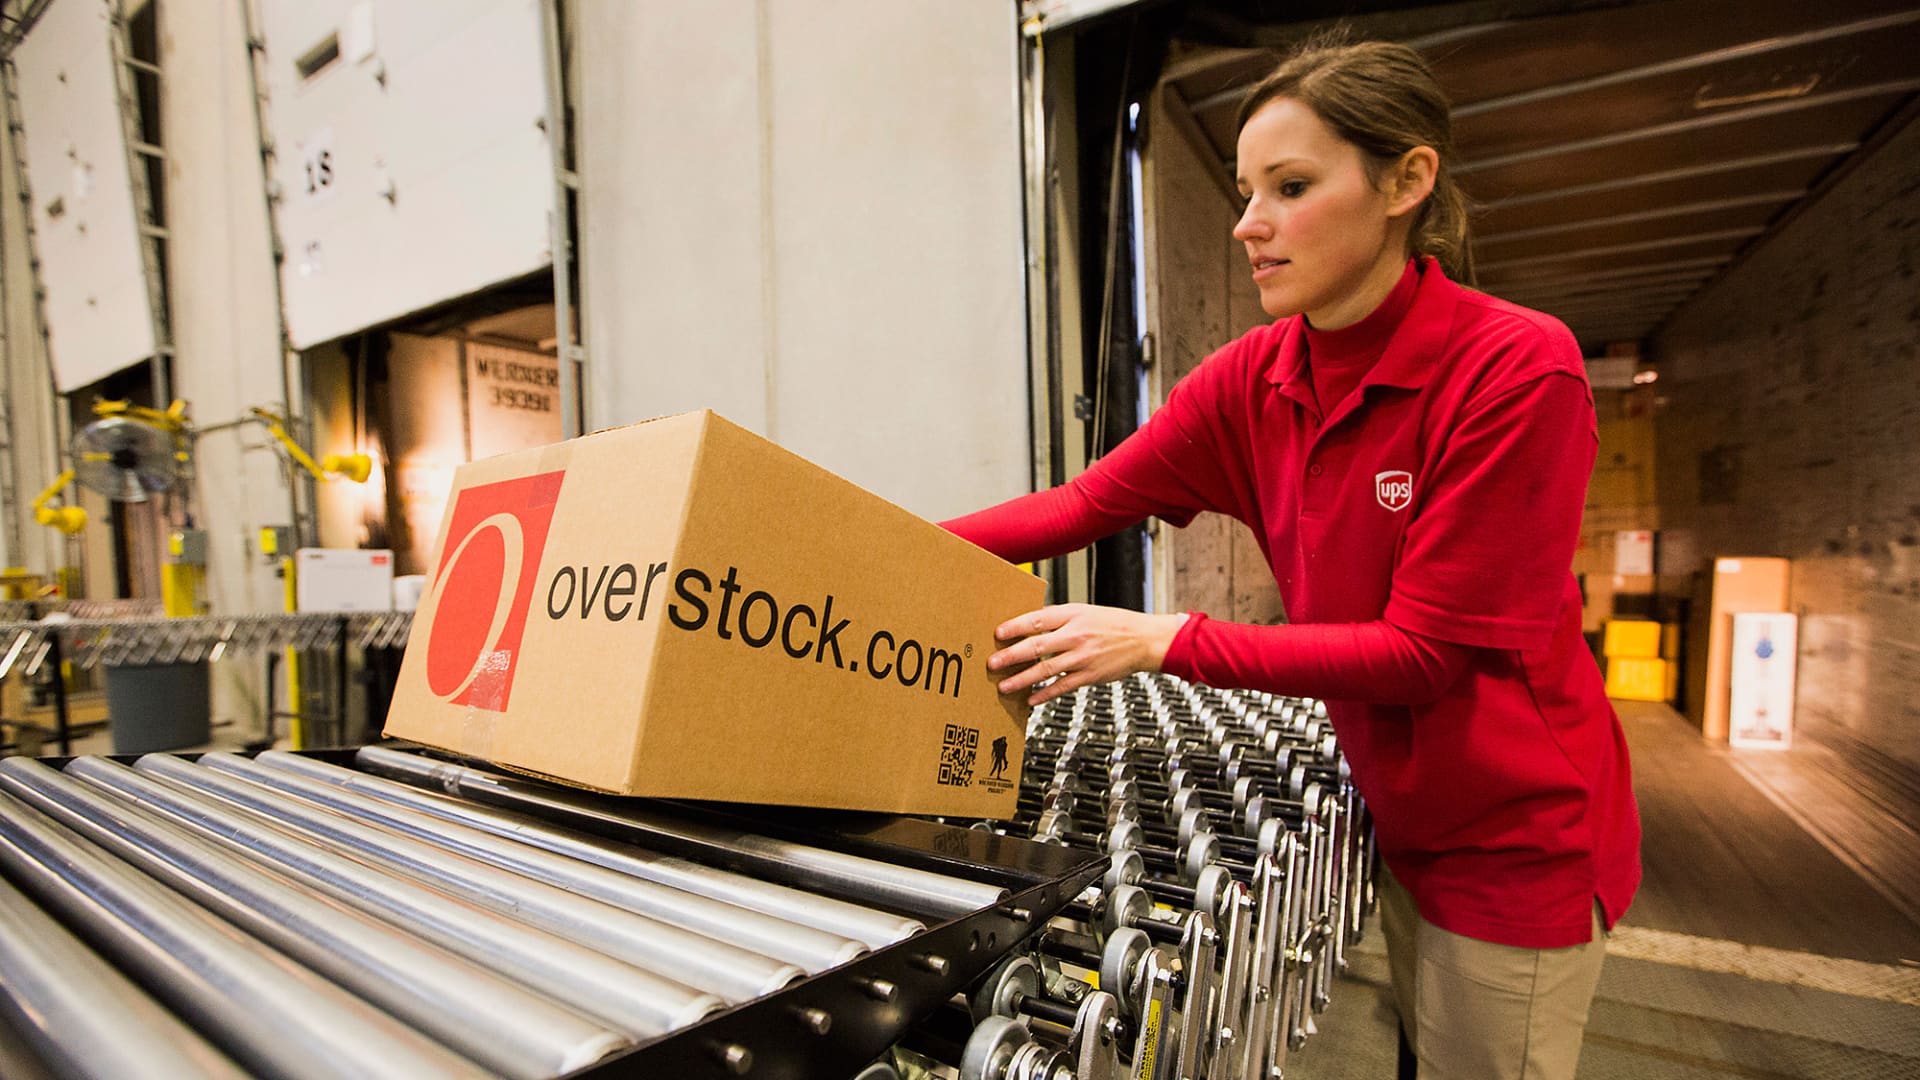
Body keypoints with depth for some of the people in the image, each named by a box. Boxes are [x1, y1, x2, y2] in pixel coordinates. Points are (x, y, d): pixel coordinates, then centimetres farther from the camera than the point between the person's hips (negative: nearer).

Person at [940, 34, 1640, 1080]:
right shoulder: (1253, 380, -7)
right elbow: (1083, 502, -9)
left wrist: (1168, 640, -29)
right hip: (1401, 820, 5)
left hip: (1519, 836, -5)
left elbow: (1425, 649, -24)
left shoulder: (1519, 368, -23)